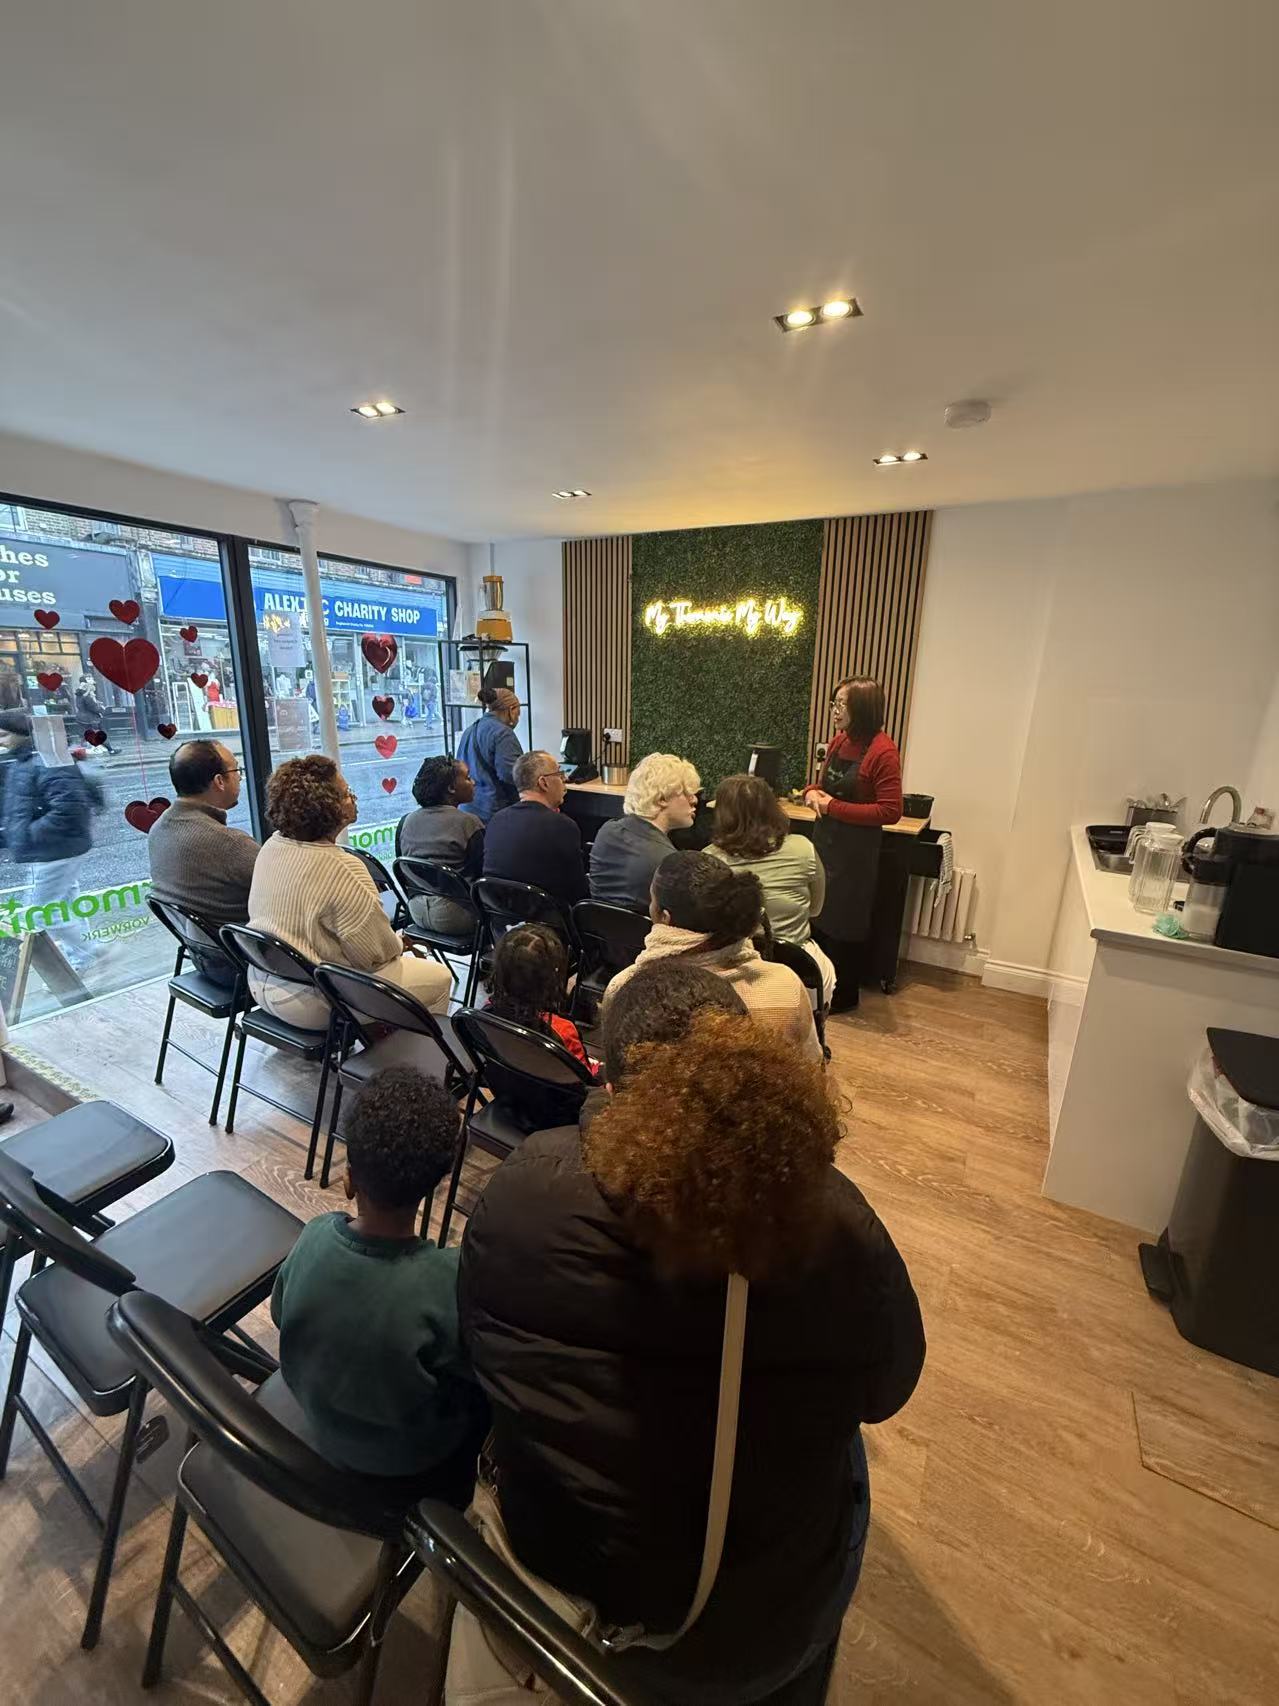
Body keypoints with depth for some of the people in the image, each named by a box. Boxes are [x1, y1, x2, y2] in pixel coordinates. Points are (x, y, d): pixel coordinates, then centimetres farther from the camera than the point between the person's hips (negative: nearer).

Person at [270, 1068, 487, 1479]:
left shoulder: (315, 1236, -27)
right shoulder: (451, 1283, -38)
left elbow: (280, 1315, -6)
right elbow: (483, 1373, -20)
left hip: (322, 1424, 4)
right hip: (408, 1457, -4)